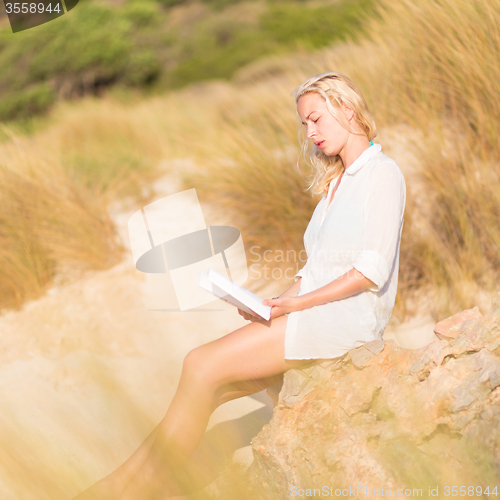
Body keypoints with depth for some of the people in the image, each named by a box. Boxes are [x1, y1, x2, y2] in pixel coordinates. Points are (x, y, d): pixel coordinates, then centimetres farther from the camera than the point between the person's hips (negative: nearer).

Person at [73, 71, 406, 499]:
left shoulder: (382, 174, -4)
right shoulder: (336, 182, 23)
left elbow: (373, 270, -14)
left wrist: (295, 304, -16)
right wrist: (278, 303, 2)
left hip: (348, 315, -8)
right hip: (313, 309, 8)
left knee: (204, 367, -19)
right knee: (204, 375, -12)